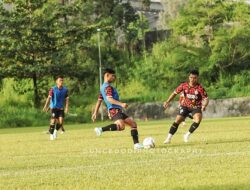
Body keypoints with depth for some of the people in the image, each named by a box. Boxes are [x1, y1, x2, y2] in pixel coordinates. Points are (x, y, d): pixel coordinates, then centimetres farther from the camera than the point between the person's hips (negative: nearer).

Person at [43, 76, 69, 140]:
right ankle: (51, 134, 5)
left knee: (61, 121, -6)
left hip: (61, 108, 3)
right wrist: (46, 106, -22)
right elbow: (49, 97, -13)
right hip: (54, 107, -3)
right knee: (53, 121, -9)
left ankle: (56, 131, 21)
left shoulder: (65, 90, 2)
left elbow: (66, 99, 4)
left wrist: (67, 107, -8)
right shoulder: (53, 89, -8)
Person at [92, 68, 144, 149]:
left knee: (133, 123, 10)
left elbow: (99, 100, 25)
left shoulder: (103, 87, 23)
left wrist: (95, 113, 27)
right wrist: (121, 104, -30)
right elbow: (109, 99, -22)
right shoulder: (108, 87, -7)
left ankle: (136, 144, 3)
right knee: (121, 126, -36)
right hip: (114, 110, -11)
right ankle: (101, 129, -33)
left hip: (118, 111, 11)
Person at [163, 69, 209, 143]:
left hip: (196, 107, -1)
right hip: (185, 106, 1)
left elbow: (206, 98, -13)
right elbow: (175, 93, 0)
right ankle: (169, 138, -4)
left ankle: (187, 135, -9)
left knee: (198, 119, -28)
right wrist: (167, 102, -9)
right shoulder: (184, 85, -11)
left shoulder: (199, 88, -17)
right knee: (178, 120, -13)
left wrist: (204, 106, -34)